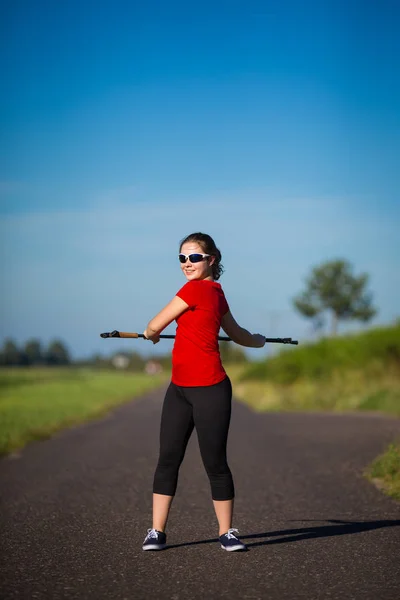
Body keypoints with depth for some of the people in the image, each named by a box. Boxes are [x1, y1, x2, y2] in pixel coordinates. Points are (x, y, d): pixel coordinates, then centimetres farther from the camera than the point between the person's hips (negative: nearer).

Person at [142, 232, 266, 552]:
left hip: (209, 390, -9)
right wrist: (258, 340, 46)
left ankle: (227, 532, 14)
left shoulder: (195, 289, -13)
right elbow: (237, 333, 25)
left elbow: (154, 326, -7)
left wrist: (150, 333, 17)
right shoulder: (215, 292, 12)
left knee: (215, 462, 1)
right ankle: (157, 532, 9)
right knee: (168, 458, 5)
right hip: (180, 389, 9)